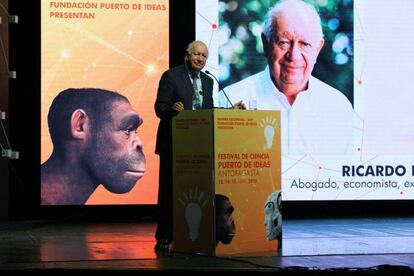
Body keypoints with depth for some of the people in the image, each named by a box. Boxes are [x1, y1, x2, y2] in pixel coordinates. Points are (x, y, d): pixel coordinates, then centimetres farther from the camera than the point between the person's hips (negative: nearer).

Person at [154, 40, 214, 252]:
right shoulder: (171, 76, -3)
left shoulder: (208, 81, 15)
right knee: (169, 189, -3)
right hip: (173, 142, -5)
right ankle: (164, 238, 2)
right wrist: (173, 109, -29)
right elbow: (159, 107, -8)